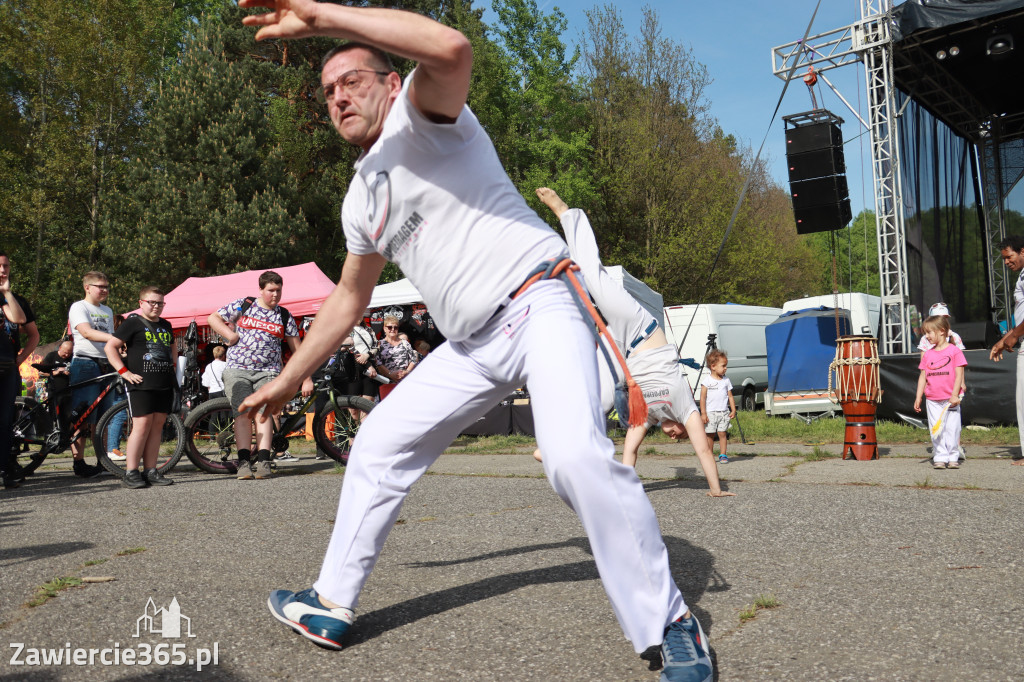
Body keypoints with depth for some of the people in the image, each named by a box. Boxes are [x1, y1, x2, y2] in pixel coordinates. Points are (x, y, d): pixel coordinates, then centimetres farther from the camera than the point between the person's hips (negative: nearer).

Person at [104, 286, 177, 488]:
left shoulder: (165, 325, 18)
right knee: (142, 425, -10)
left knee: (157, 426, 5)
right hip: (141, 383, -6)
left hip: (164, 384, 6)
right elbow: (110, 347, -5)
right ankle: (131, 473, -5)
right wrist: (124, 372, -11)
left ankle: (151, 471, 10)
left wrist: (173, 366, 19)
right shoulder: (133, 323, -1)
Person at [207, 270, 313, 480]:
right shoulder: (242, 306, 7)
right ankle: (244, 461, -15)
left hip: (267, 372, 1)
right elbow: (213, 318, 12)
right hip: (237, 370, 0)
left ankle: (263, 461, -18)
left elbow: (298, 349, 10)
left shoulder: (285, 317, 9)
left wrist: (307, 379, 7)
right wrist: (230, 335, -4)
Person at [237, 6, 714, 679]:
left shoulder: (415, 116, -3)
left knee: (575, 455, -31)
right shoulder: (360, 199, 19)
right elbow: (348, 300, 29)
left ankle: (670, 627, -12)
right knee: (378, 444, 11)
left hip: (539, 307, -8)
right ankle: (331, 605, 26)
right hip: (472, 345, 9)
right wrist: (288, 380, 32)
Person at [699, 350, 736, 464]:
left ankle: (723, 455, 6)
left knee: (722, 433, -1)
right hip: (710, 412, -3)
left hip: (724, 412, 3)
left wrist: (733, 410, 2)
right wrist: (703, 413, -8)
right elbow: (703, 397, -4)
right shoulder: (707, 380, -2)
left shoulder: (726, 380, 9)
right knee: (710, 435, 2)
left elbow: (730, 396, 12)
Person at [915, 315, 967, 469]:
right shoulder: (928, 354, 9)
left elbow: (959, 374, -5)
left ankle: (953, 457, 11)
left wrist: (955, 395, -11)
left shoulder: (954, 351, -3)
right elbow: (923, 377, 11)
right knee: (936, 430, 3)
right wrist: (918, 397, 7)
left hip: (950, 400, -4)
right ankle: (940, 458, 9)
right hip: (932, 400, 4)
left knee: (952, 428, 0)